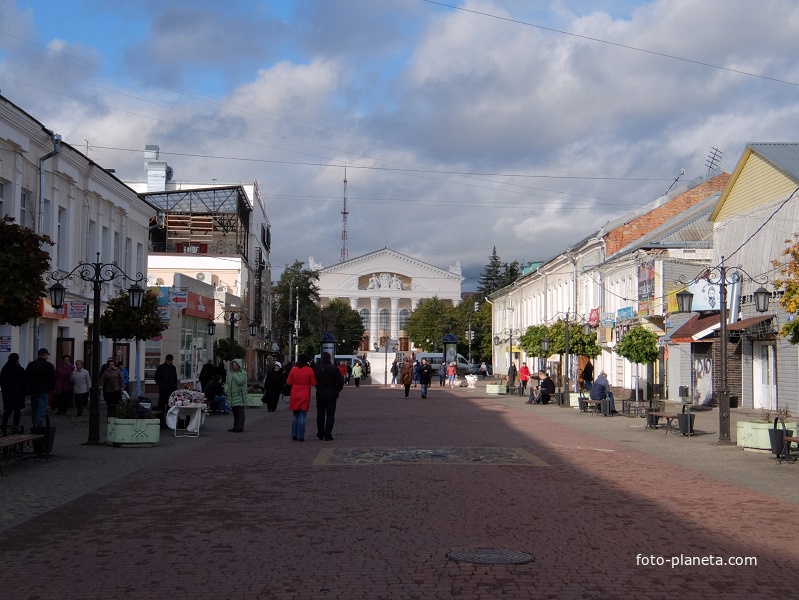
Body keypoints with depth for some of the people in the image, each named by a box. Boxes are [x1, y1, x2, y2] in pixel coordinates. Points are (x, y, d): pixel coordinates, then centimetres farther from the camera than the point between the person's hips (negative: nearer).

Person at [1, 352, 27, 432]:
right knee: (17, 411, 3)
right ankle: (15, 427, 2)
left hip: (6, 393, 4)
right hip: (18, 393, -4)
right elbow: (24, 382, -8)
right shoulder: (20, 369, -9)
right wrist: (26, 392, -1)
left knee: (7, 410, 8)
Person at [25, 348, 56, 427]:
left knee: (34, 409, 14)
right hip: (44, 391, -5)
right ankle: (38, 426, -15)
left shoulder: (31, 365, 7)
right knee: (41, 409, -6)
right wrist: (52, 388, 7)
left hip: (33, 391, 5)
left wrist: (29, 389, 13)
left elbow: (26, 378, 8)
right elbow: (53, 379, -7)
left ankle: (35, 427, 20)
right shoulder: (49, 366, -6)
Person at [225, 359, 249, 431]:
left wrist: (234, 374, -14)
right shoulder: (229, 372, 12)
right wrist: (226, 390, 4)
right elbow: (226, 382, 19)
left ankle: (240, 427, -5)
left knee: (240, 412, -7)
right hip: (232, 395, 6)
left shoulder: (243, 373, -6)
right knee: (235, 412, 12)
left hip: (239, 395, -6)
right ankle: (235, 426, 19)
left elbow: (240, 382, -21)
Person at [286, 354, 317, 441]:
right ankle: (301, 436, 0)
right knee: (302, 416, 2)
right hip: (305, 396, -1)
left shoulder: (293, 370, -5)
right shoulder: (309, 370, -8)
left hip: (294, 395, 1)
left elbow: (289, 382, 2)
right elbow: (313, 383, -3)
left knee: (295, 416, 14)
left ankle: (294, 435, 12)